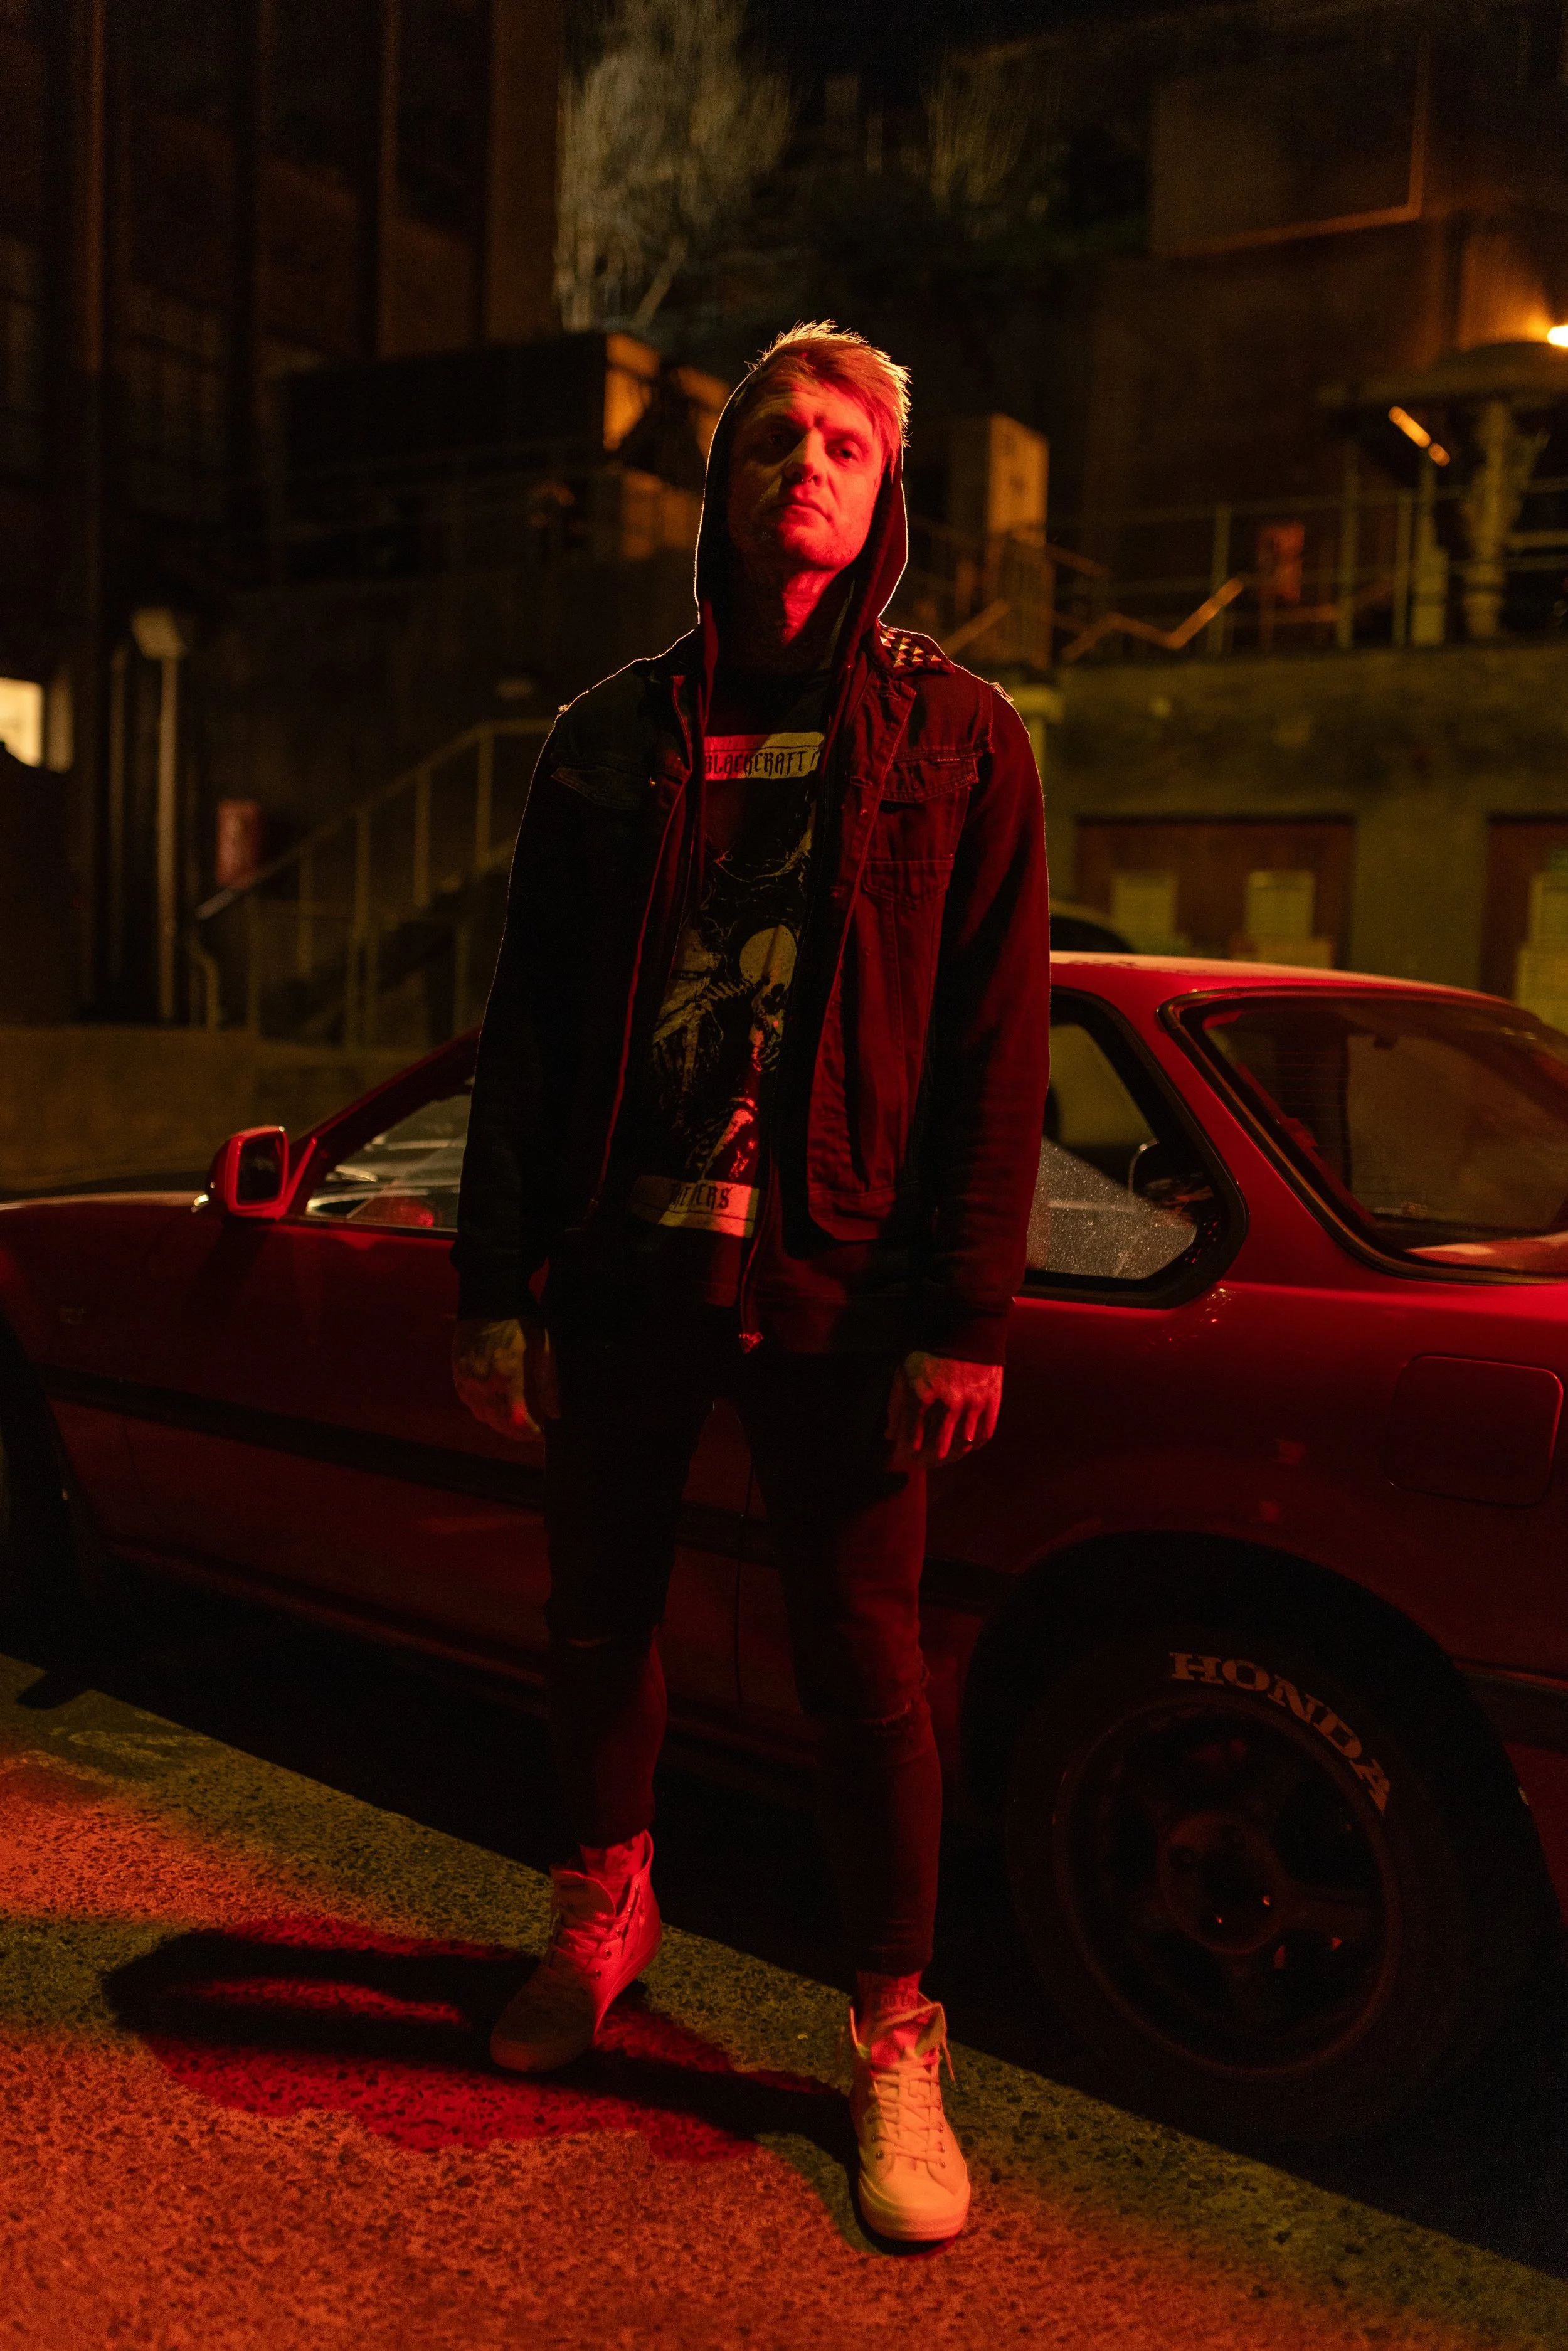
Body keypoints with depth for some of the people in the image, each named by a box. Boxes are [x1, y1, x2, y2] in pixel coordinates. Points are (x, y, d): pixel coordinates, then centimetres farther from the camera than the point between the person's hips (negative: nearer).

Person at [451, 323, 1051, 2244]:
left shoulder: (955, 737, 4)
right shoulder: (613, 738, 10)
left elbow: (995, 1045, -2)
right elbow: (527, 1029, 8)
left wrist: (966, 1314, -9)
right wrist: (495, 1284, 3)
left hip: (835, 1286, -3)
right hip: (624, 1267, 3)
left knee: (861, 1656, 3)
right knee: (598, 1613, 14)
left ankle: (896, 2038, 21)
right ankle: (605, 1910, 40)